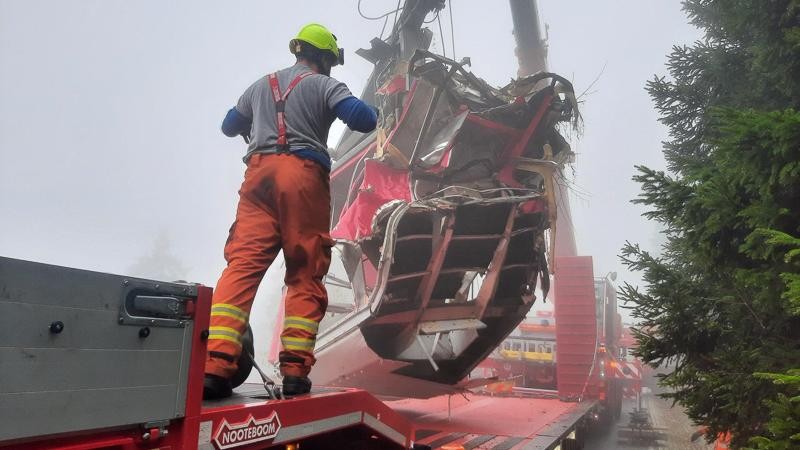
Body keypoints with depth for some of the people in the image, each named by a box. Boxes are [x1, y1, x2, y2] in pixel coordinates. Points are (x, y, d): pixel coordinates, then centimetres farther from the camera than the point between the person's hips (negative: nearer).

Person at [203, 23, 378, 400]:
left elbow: (229, 126, 37)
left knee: (242, 264, -7)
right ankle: (295, 370, -5)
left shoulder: (261, 85, 26)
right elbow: (363, 120, -5)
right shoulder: (324, 85, 10)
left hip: (260, 172, 4)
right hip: (303, 175, -3)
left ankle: (215, 365, -20)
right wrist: (369, 110, 19)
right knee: (305, 274, 1)